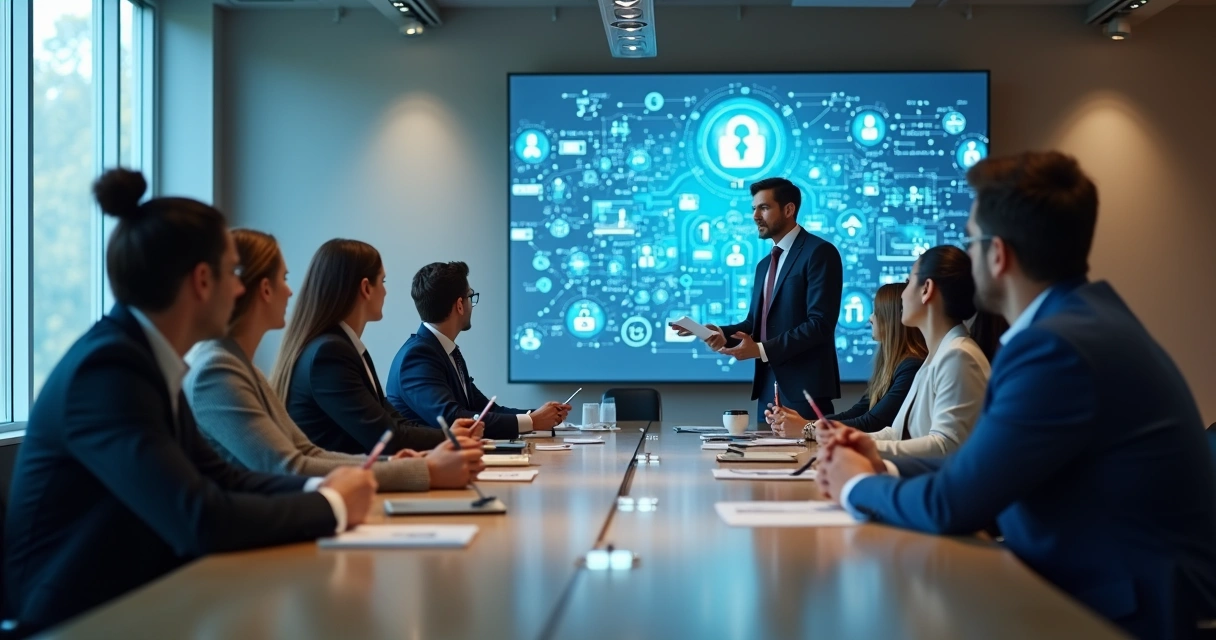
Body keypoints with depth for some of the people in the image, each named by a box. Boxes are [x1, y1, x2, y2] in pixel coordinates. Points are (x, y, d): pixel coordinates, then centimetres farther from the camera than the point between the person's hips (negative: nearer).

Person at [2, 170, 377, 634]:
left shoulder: (147, 359, 5)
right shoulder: (108, 370, -21)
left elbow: (216, 476, 12)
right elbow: (203, 519, -28)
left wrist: (317, 488, -4)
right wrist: (331, 505, -15)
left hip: (135, 599, 8)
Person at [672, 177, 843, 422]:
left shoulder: (819, 253, -8)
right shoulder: (765, 264, 20)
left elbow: (820, 324, -16)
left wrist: (762, 350, -19)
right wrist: (724, 334, -4)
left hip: (805, 387, -8)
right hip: (769, 387, 8)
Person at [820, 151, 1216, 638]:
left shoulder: (1061, 346, -23)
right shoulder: (1079, 318, 7)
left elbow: (951, 506, -21)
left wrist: (858, 486, -3)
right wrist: (885, 469, 5)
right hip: (1089, 586, 8)